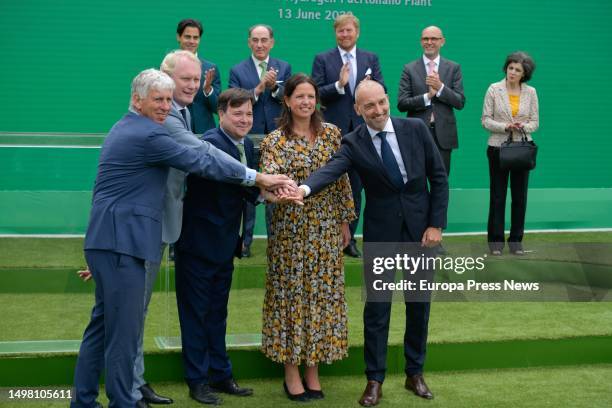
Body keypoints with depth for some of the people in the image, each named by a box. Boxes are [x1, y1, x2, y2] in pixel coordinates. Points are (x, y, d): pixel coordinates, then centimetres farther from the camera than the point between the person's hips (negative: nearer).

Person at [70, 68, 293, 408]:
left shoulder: (123, 128, 18)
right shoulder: (147, 135, -14)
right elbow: (199, 162, -13)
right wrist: (258, 177, -7)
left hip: (106, 239, 11)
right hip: (122, 241, -11)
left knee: (103, 322, 15)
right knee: (125, 327, -5)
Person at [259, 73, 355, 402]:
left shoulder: (331, 133, 3)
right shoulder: (275, 141, -6)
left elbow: (342, 180, 8)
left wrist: (345, 221, 8)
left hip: (326, 229, 3)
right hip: (290, 229, -3)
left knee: (323, 294, 7)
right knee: (291, 293, 2)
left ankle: (313, 371, 18)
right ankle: (291, 373, 13)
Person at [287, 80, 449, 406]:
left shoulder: (415, 129, -4)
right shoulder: (353, 143, -8)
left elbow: (439, 176, 0)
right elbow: (331, 169, -27)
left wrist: (436, 225, -5)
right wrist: (305, 188, -48)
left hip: (421, 229, 1)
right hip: (380, 233, -1)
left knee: (419, 304, 11)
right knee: (376, 308, 2)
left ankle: (415, 373, 27)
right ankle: (375, 380, 14)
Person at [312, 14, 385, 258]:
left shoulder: (371, 59, 7)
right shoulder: (322, 59, 0)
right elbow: (316, 93, -8)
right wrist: (339, 85, -22)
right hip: (333, 132, -2)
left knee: (356, 188, 8)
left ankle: (349, 237, 17)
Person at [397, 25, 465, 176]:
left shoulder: (453, 68, 8)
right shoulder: (409, 69, 5)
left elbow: (460, 102, 0)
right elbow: (401, 104, -2)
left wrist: (440, 87, -14)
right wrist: (427, 96, -14)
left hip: (443, 135, 1)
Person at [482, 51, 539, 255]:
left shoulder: (530, 92, 3)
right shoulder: (494, 89, -3)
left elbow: (535, 122, 6)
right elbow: (485, 120, -4)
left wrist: (523, 127, -16)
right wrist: (504, 127, -19)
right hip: (498, 147, -2)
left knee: (520, 196, 5)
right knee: (497, 196, 3)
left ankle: (516, 240, 15)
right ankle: (495, 240, 11)